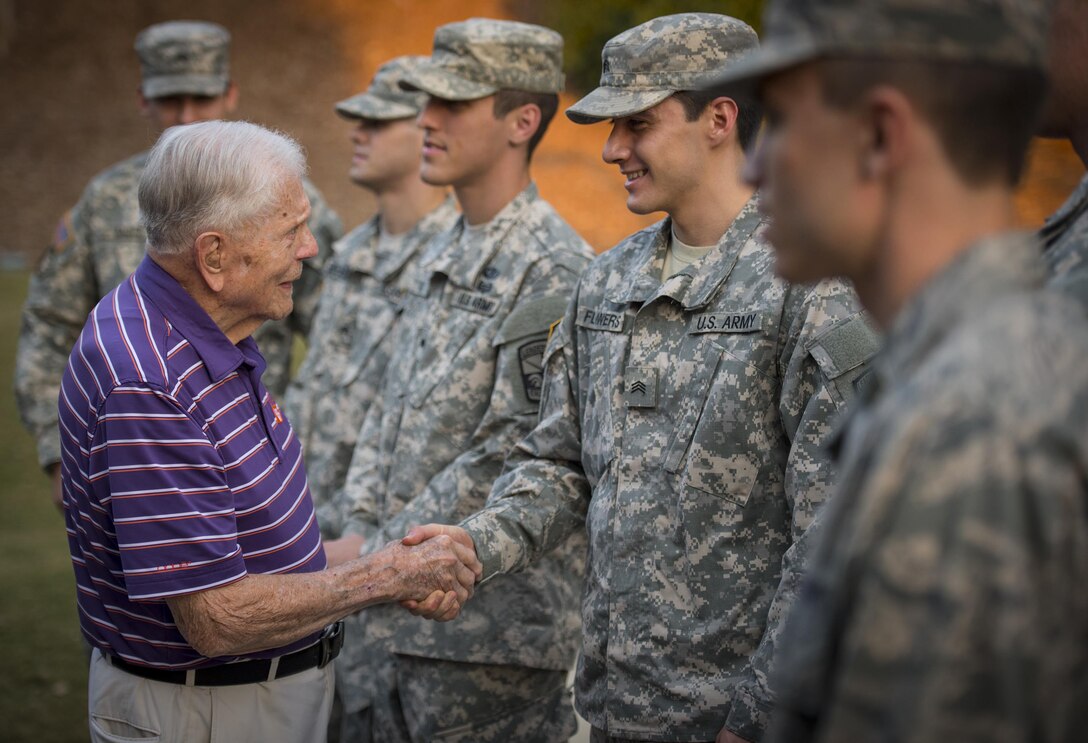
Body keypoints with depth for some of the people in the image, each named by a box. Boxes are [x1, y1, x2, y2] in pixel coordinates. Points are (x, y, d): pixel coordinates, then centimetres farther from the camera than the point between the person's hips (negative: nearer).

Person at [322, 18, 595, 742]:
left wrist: (380, 553, -14)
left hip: (490, 625, -8)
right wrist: (359, 530, 5)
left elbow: (511, 458, -19)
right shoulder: (446, 254, 13)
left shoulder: (555, 272, -16)